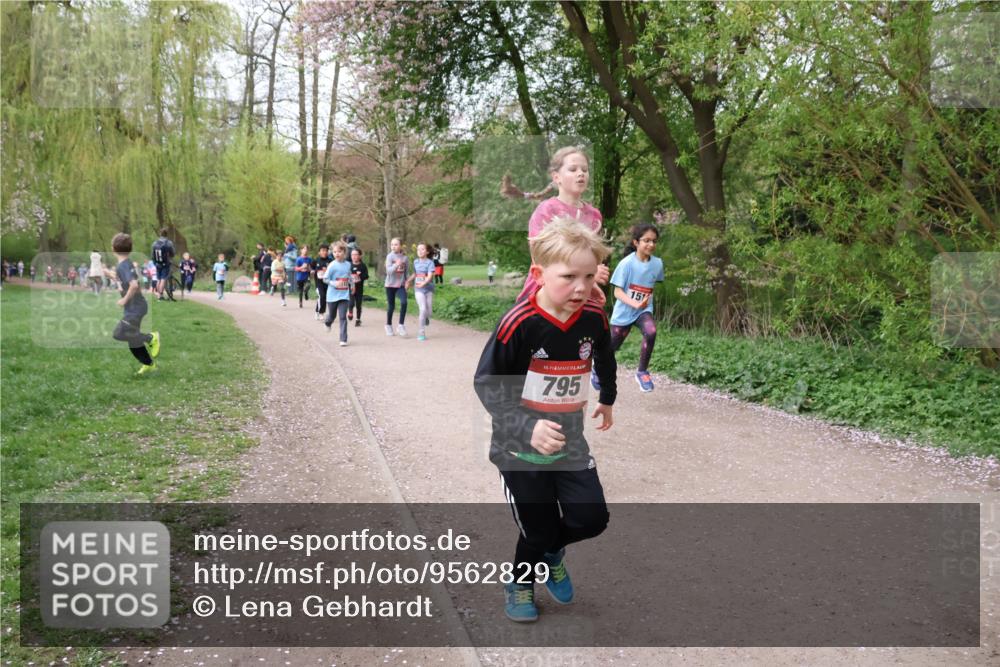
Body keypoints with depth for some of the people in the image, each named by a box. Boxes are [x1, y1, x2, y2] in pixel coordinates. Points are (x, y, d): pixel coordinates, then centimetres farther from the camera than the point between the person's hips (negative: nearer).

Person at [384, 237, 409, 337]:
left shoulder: (404, 257, 1)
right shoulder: (390, 256, -7)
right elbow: (388, 270, -18)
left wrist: (407, 281, 1)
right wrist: (396, 265, -34)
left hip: (401, 285, 2)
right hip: (390, 284, -2)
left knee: (404, 302, -19)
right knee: (391, 306, 6)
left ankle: (401, 325, -9)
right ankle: (388, 325, 28)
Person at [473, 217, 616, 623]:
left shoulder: (593, 317, -8)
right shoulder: (518, 323, -23)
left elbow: (604, 357, 16)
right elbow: (485, 383, -18)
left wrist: (607, 399, 30)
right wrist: (527, 428, -29)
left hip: (569, 440, 4)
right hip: (520, 446, -4)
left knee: (591, 518, 1)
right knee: (538, 529, 6)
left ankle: (552, 553, 36)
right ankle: (520, 584, 39)